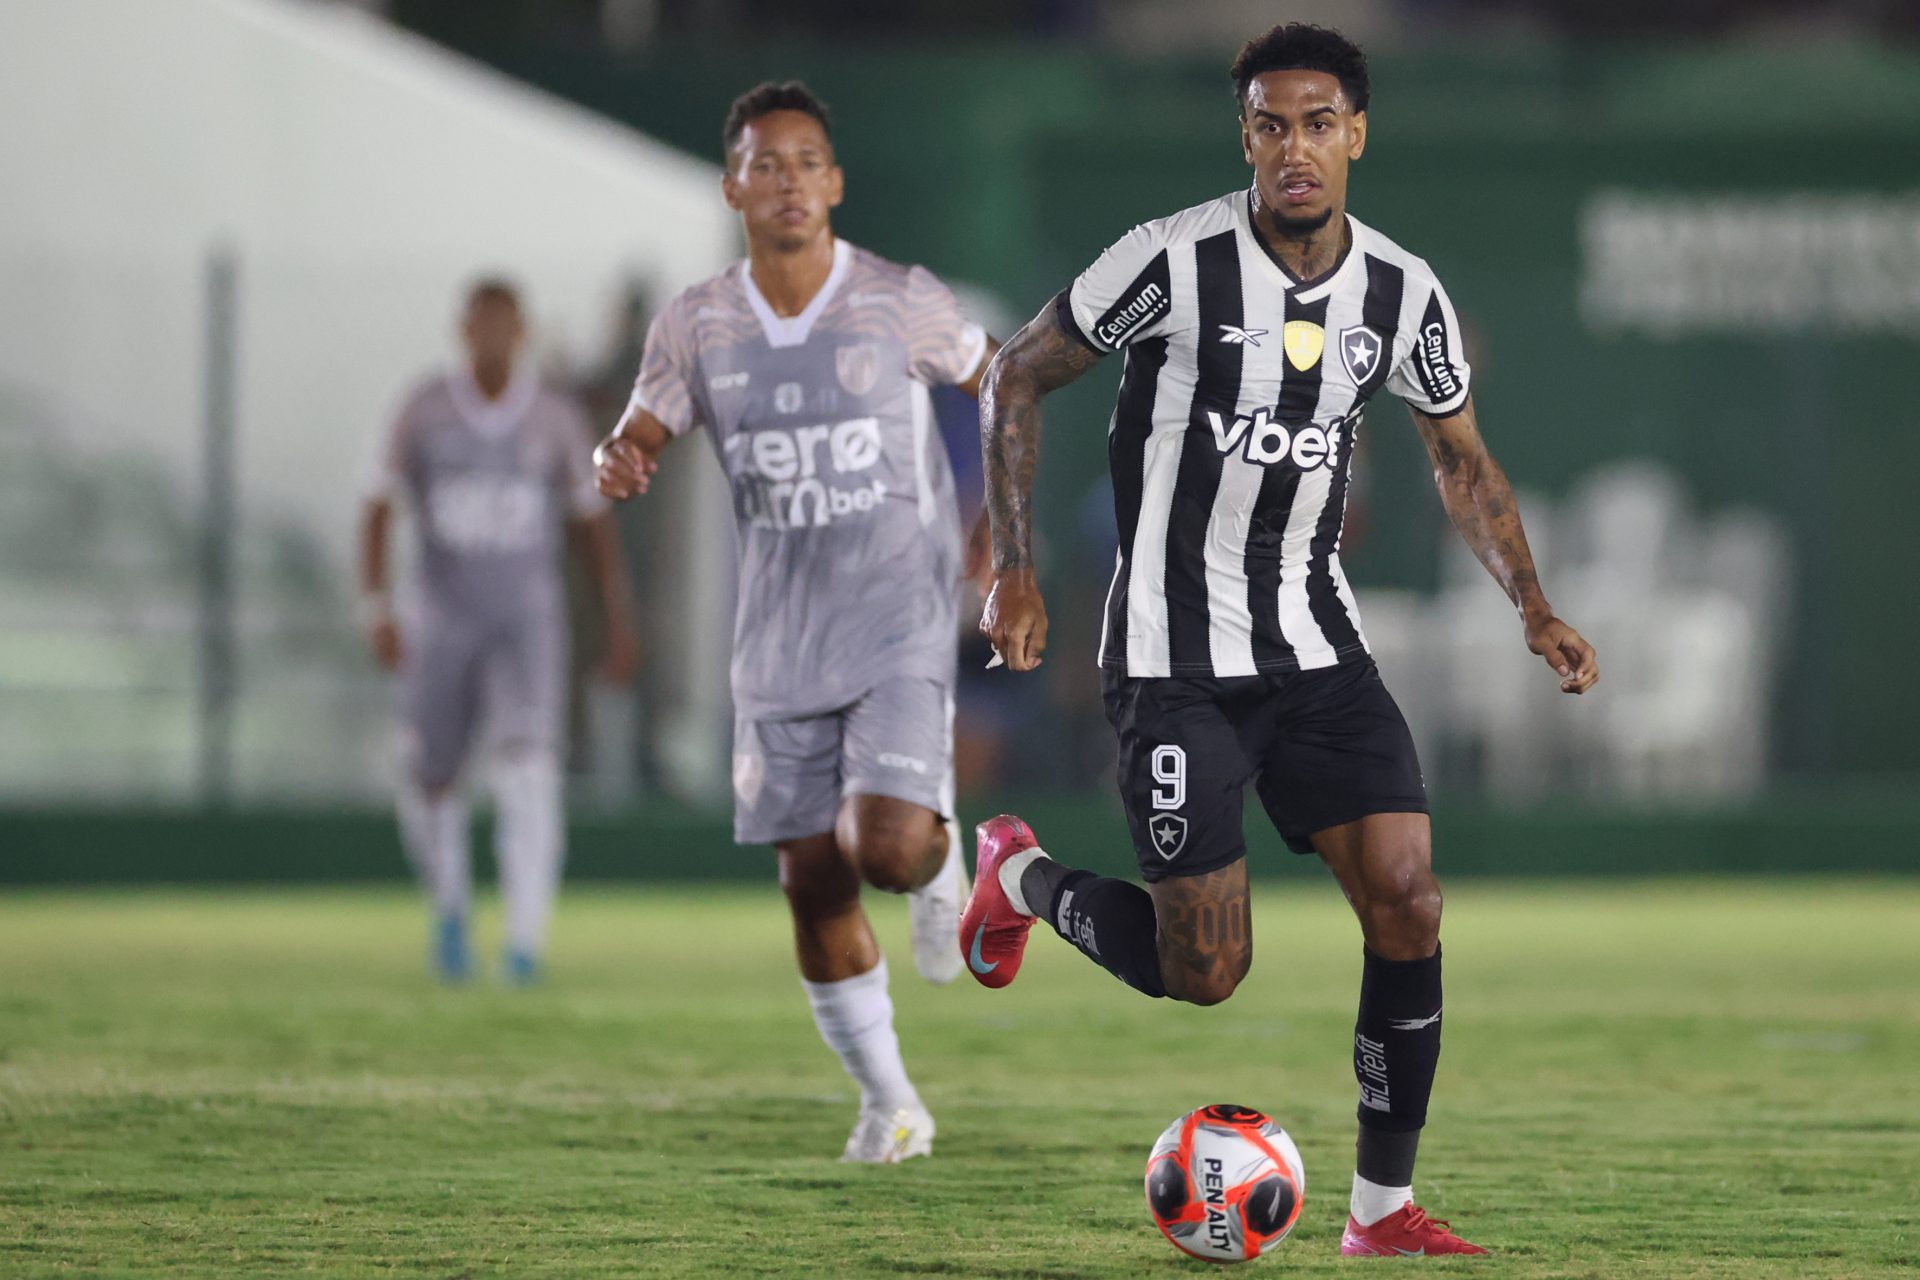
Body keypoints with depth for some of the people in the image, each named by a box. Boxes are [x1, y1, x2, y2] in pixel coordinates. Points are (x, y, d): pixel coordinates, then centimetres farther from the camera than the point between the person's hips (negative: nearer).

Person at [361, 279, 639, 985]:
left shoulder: (556, 419, -1)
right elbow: (378, 510, 1)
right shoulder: (425, 411, -2)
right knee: (431, 780, 7)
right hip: (444, 622, 1)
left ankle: (525, 941, -23)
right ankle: (450, 905, 37)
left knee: (528, 766, -20)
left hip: (528, 621, -1)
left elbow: (593, 523, 8)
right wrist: (378, 609, -9)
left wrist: (619, 624, 6)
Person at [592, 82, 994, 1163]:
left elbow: (1001, 387, 8)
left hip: (902, 633, -3)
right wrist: (617, 461, -20)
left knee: (890, 848, -21)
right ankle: (889, 1104, 19)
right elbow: (639, 443, 5)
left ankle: (941, 861, 17)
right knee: (814, 883, 4)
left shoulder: (901, 303, -7)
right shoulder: (698, 327, 1)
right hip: (782, 645, 3)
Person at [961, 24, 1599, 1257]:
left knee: (1409, 899, -10)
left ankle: (1385, 1208, 3)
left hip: (1317, 641, 4)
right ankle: (1023, 876, 25)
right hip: (1178, 657, -4)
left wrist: (1535, 608, 2)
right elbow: (1017, 380, -4)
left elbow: (1462, 460, 15)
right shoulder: (1178, 262, -15)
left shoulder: (1402, 293, -1)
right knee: (1204, 970, -6)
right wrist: (1014, 574, -9)